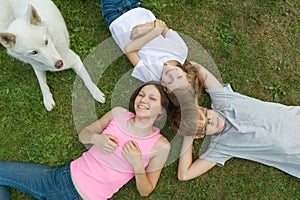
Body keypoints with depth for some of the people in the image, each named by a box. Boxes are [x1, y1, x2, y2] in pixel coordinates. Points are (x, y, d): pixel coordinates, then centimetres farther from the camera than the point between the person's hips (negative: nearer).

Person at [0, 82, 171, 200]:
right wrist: (95, 138, -13)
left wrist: (137, 165, -21)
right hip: (64, 177, 5)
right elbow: (83, 134, 10)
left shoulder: (160, 146, -11)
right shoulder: (119, 113, -2)